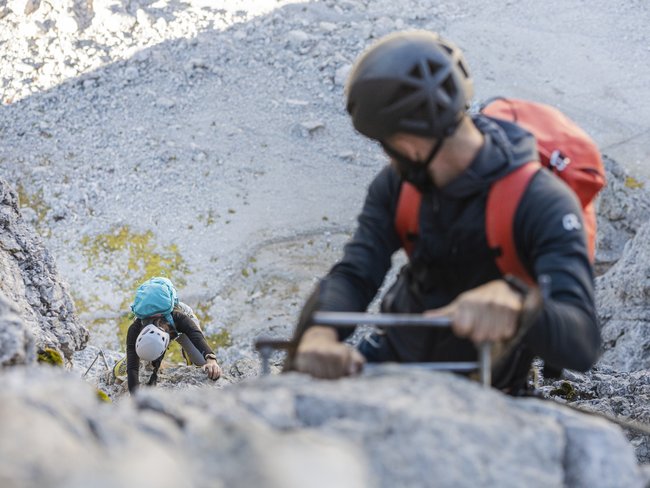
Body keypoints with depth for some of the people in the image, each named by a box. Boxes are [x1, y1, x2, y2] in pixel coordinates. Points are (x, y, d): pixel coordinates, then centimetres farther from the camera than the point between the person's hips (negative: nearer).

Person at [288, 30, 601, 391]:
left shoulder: (542, 203, -29)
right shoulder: (396, 184, -11)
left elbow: (581, 343, -40)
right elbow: (354, 274, -22)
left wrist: (515, 305, -64)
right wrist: (320, 332, -46)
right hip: (396, 351, 3)